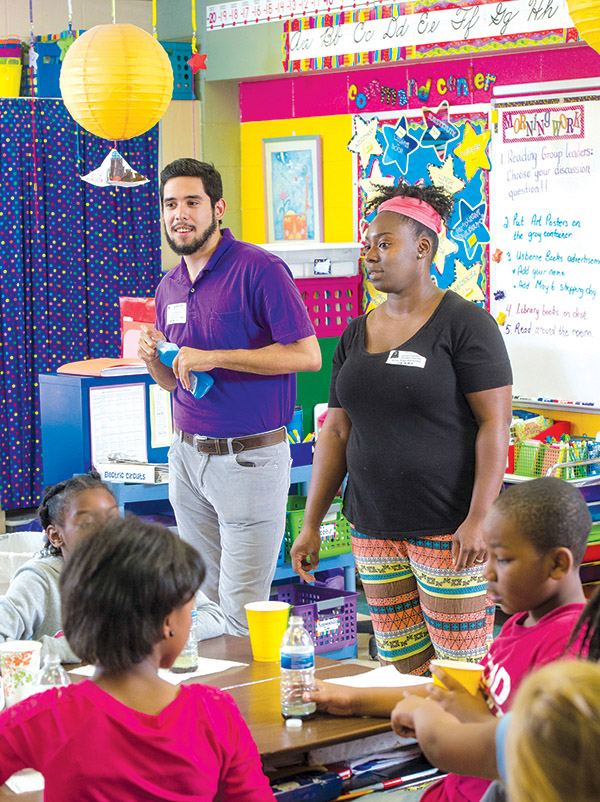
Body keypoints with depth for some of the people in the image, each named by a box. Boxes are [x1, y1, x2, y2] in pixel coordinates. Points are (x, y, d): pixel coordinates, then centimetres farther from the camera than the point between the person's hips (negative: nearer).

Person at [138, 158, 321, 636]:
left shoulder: (259, 269, -11)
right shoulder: (169, 287, 12)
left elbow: (307, 355, -18)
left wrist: (213, 358, -19)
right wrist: (152, 356, -2)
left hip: (249, 458, -7)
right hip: (187, 454, 7)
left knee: (241, 613, -4)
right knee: (202, 601, 14)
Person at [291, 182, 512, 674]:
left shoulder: (464, 323, -6)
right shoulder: (357, 334, 13)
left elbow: (495, 422, -11)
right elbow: (336, 433, 16)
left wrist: (479, 518, -19)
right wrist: (311, 526, 12)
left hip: (449, 531, -6)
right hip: (373, 530, 6)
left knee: (463, 671, -6)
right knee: (399, 666, 7)